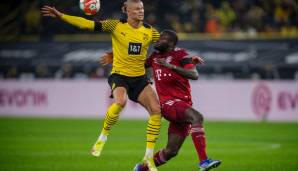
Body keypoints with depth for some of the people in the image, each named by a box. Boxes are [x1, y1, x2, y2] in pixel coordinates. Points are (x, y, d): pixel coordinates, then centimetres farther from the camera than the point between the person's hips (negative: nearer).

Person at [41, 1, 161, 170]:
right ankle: (102, 138, -10)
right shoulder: (117, 26, -8)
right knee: (120, 101, -35)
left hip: (140, 78, 4)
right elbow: (88, 24, -10)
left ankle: (149, 157, 0)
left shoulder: (149, 31, 1)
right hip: (119, 75, -4)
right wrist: (61, 16, -15)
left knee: (156, 109, -12)